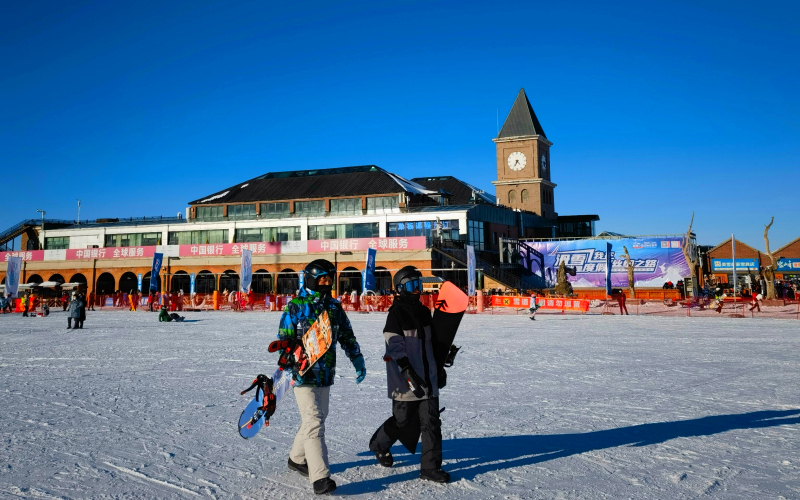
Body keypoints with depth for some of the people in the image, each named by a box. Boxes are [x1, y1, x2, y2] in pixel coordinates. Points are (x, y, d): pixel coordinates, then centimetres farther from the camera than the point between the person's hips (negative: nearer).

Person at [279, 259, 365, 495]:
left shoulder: (334, 307, 8)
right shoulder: (295, 306, -7)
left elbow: (347, 335, 13)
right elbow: (284, 339, -8)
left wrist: (357, 359, 5)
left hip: (326, 374, 7)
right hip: (303, 374, -6)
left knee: (317, 418, 18)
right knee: (314, 423, -11)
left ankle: (297, 458, 39)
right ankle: (320, 476, -10)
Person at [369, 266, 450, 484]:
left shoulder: (424, 311, 12)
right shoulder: (396, 313, -9)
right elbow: (396, 347, -17)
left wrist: (439, 367, 24)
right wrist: (409, 374, -25)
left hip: (428, 377, 6)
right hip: (406, 379, -6)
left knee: (431, 422, 1)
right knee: (403, 421, 6)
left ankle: (430, 467, 10)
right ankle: (379, 444, 34)